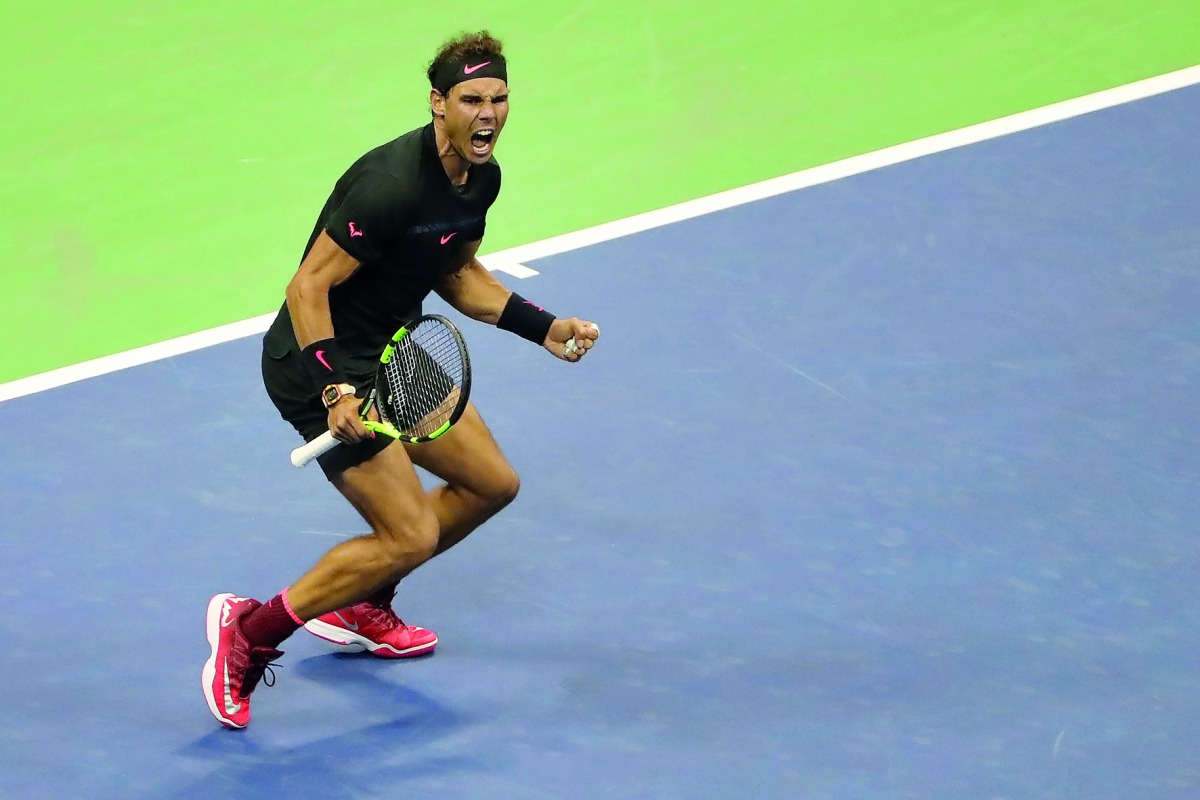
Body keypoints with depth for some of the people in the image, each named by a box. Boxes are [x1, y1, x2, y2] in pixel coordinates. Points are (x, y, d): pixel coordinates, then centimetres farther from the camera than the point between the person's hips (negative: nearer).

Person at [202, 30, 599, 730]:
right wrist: (335, 390, -35)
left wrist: (543, 327, 9)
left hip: (393, 355, 10)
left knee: (492, 483, 16)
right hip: (320, 362, -9)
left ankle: (358, 608, 30)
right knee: (410, 536, -15)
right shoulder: (391, 185, -28)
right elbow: (309, 286, -26)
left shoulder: (482, 177, 1)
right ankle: (249, 631, -3)